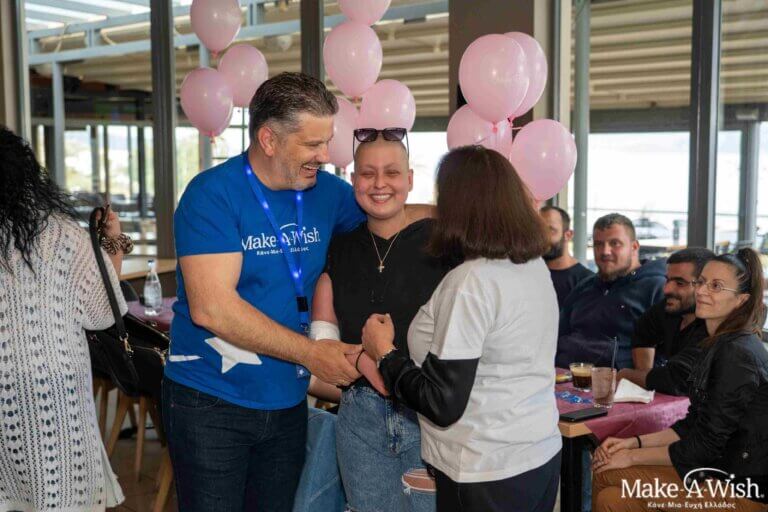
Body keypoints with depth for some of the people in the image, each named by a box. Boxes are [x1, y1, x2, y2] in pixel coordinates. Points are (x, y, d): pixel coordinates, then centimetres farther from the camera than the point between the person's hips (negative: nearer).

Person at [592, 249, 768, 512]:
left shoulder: (736, 354, -21)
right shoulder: (721, 345, 10)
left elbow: (704, 446, -18)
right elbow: (694, 424, 12)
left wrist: (632, 457, -9)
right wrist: (634, 442, 1)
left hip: (743, 490, -8)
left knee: (607, 476, -12)